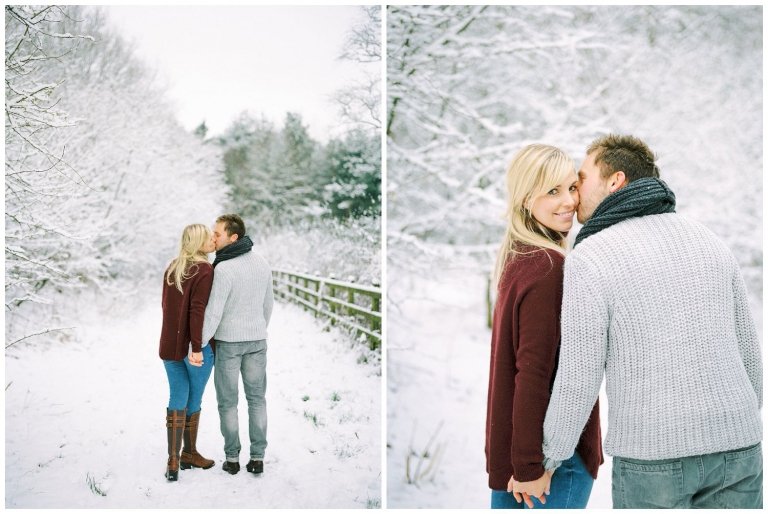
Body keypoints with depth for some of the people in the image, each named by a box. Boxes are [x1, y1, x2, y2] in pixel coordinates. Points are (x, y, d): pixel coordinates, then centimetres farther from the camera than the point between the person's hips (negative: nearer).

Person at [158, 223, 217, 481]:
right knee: (194, 400, 9)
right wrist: (197, 347, -21)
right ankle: (189, 453, 22)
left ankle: (173, 460, 4)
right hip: (194, 346, -6)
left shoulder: (172, 269, 9)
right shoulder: (204, 270, -13)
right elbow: (198, 310, -20)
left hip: (170, 344, 6)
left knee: (177, 399, 8)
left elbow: (166, 306, 14)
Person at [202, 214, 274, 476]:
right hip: (257, 340, 5)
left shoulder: (224, 269, -19)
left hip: (228, 341, -5)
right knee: (257, 398, 11)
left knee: (228, 401, 8)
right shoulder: (262, 264, 2)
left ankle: (232, 458, 13)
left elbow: (214, 312, -21)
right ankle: (257, 457, 12)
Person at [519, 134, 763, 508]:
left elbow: (578, 381, -12)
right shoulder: (709, 243, 7)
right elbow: (744, 352, 13)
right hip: (730, 445, 5)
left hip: (653, 451, -5)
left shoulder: (590, 259, -12)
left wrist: (543, 461, 2)